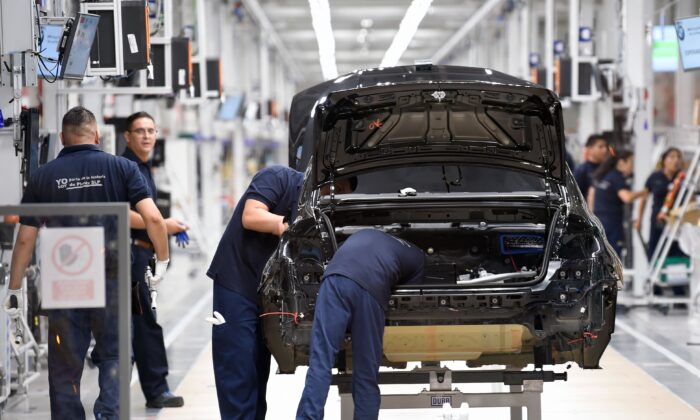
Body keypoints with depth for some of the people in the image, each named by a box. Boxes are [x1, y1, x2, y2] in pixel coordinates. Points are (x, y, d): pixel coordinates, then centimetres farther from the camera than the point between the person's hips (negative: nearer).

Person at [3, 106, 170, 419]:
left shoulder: (43, 176, 4)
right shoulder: (121, 168, 0)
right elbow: (153, 218, -10)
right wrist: (163, 260, 5)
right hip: (111, 281, 0)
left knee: (65, 369, 10)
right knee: (114, 356, 14)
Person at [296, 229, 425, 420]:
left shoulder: (366, 234, 43)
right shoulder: (418, 256, 33)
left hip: (335, 278, 2)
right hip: (371, 288, -2)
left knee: (320, 363, -2)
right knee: (366, 376, 9)